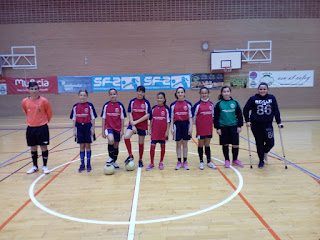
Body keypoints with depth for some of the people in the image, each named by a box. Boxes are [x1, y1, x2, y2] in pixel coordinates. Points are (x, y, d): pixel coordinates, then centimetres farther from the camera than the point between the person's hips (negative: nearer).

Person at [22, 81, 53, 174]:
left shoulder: (44, 101, -10)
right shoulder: (25, 102, -2)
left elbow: (49, 113, 3)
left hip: (42, 127, -3)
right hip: (30, 128, 3)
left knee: (43, 147, 2)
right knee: (33, 148, 11)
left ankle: (45, 166, 15)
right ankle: (35, 166, 26)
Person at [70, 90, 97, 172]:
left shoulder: (90, 105, -4)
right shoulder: (75, 106, 2)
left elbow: (93, 118, -2)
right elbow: (74, 119, 6)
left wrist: (93, 128, -5)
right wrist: (74, 130, 3)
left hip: (88, 126, -2)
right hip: (79, 127, 2)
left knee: (88, 145, 6)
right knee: (82, 146, 9)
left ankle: (88, 164, 17)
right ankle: (82, 164, 19)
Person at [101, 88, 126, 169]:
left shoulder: (120, 105, -1)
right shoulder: (106, 105, -1)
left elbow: (122, 118, 3)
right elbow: (103, 118, 1)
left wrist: (122, 130, -1)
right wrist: (103, 131, -1)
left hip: (117, 128, 2)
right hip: (108, 127, -2)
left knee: (116, 145, 10)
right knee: (111, 141, -29)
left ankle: (114, 161, 31)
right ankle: (111, 157, -5)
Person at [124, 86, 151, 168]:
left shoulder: (146, 102, -3)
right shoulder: (132, 101, 1)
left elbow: (147, 115, -8)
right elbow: (130, 114, -1)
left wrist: (136, 122, -14)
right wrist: (133, 125, -11)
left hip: (142, 125, -1)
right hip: (133, 124, 1)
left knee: (141, 143, 8)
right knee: (126, 137, -23)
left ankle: (140, 160, 26)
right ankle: (130, 156, -4)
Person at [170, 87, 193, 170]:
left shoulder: (188, 104, 1)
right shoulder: (173, 105, 1)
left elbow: (190, 117, 2)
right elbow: (172, 117, 4)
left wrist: (191, 127, -4)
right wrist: (172, 128, -2)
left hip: (186, 124, 0)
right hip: (177, 125, 0)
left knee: (185, 144, 8)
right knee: (178, 144, 7)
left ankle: (185, 162, 18)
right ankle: (179, 162, 16)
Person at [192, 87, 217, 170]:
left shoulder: (211, 104, 5)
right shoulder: (198, 104, -6)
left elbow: (212, 115, 13)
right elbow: (194, 115, -3)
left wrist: (211, 124, 9)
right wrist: (197, 124, 1)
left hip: (209, 128, 3)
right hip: (200, 128, -3)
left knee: (207, 145, 12)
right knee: (201, 144, 7)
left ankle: (209, 161, 22)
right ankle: (201, 162, 18)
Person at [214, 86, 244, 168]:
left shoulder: (235, 102, 2)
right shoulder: (219, 103, -3)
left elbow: (239, 115, 7)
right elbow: (216, 117, -1)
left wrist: (239, 126, 2)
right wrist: (217, 128, -5)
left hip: (234, 126, 2)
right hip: (223, 127, -1)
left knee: (235, 144, 4)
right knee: (225, 144, 8)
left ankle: (235, 160, 24)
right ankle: (227, 160, 23)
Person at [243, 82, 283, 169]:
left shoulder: (272, 98, 1)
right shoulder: (253, 99, -4)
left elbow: (276, 111, 3)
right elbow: (246, 110, 1)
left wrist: (279, 122, 0)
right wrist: (247, 121, -5)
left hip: (268, 125, 2)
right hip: (256, 125, -1)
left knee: (270, 143, -1)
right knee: (259, 143, 6)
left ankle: (265, 152, 33)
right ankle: (261, 161, 25)